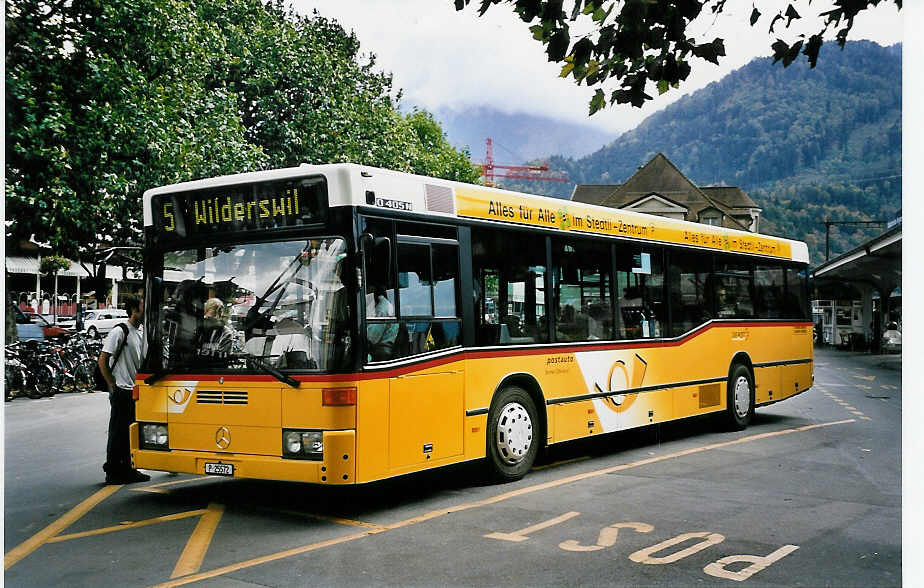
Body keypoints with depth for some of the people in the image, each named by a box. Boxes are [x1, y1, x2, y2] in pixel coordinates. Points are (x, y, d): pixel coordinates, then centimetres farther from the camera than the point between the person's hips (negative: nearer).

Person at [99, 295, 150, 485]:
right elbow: (103, 360, -14)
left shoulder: (142, 332, 11)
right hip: (122, 391, -8)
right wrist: (113, 385, -12)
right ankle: (113, 472, 8)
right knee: (118, 432, -1)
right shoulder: (120, 332, -13)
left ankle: (128, 469, 22)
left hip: (136, 391, 8)